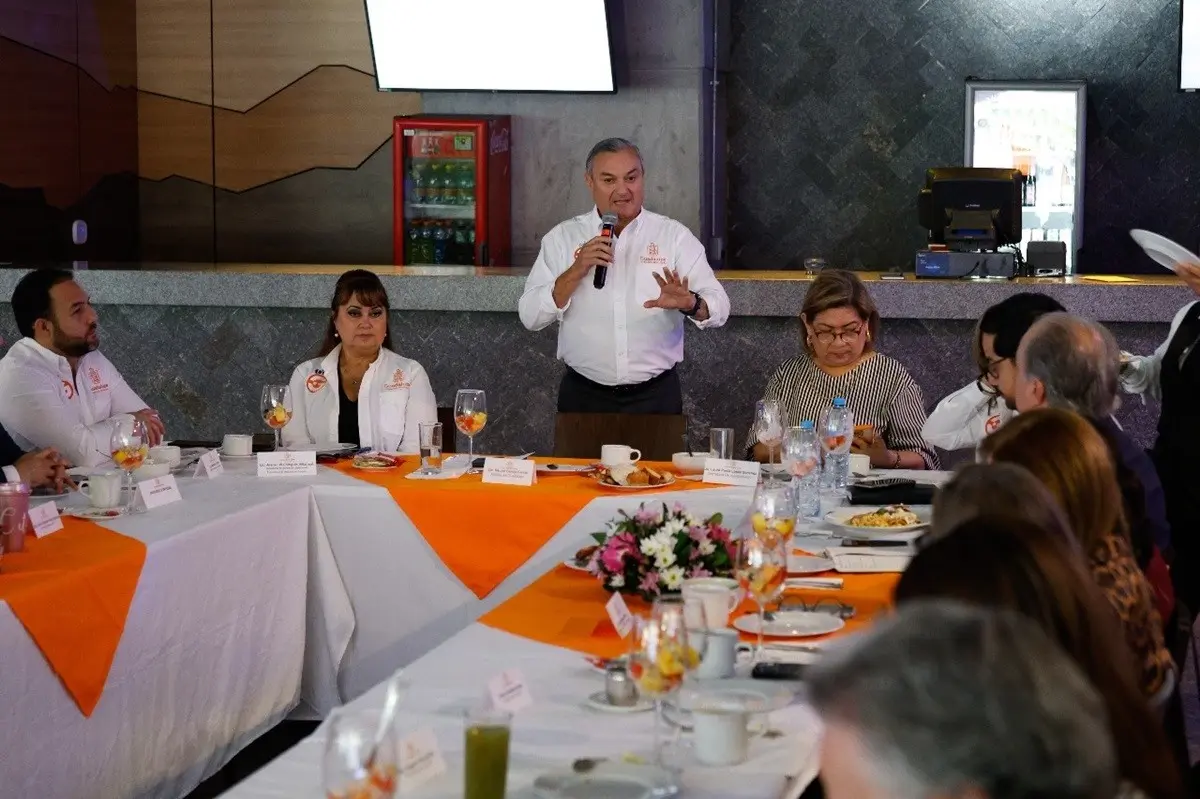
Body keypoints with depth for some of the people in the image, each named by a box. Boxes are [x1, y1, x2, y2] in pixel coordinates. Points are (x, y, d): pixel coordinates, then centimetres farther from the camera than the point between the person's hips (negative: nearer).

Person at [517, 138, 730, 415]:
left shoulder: (674, 236, -1)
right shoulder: (562, 238, 0)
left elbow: (718, 308, -9)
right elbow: (530, 316, -5)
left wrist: (689, 304, -31)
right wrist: (576, 271, -18)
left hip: (657, 397, 0)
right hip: (584, 397, 0)